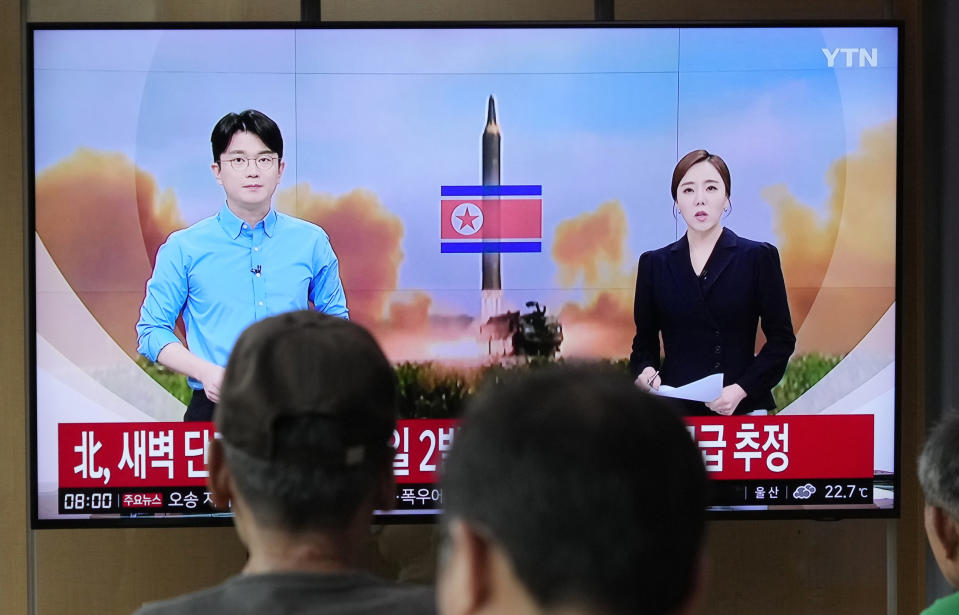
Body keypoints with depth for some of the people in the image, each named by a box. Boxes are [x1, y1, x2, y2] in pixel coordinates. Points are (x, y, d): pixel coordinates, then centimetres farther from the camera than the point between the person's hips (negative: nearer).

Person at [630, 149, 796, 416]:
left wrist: (741, 389, -10)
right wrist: (646, 371, -8)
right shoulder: (654, 264, 11)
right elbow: (644, 341, 14)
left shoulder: (758, 257, 4)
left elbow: (782, 338, 2)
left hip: (741, 411, -1)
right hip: (674, 411, 2)